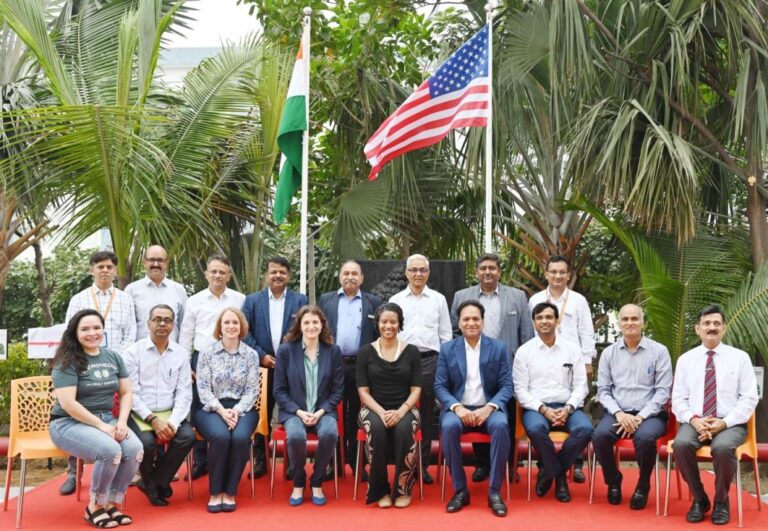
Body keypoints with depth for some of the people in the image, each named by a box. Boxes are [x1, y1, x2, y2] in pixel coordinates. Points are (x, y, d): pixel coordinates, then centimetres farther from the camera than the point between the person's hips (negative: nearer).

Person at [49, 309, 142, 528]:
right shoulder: (67, 361, -10)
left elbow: (126, 392, 10)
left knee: (135, 449, -23)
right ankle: (94, 507, -9)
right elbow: (67, 404, -18)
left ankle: (111, 504, -5)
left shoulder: (113, 357, 9)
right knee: (110, 451, -32)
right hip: (69, 423, -6)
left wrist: (122, 422, -8)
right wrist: (101, 426, -19)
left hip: (107, 419, 6)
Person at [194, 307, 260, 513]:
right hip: (212, 409, -1)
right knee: (221, 436, -33)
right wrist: (222, 410, -15)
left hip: (242, 409, 1)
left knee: (240, 437, -31)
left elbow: (252, 390, 3)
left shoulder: (251, 355, 7)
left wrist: (236, 410, -14)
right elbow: (203, 389, -2)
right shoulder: (207, 354, 4)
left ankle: (230, 492, -14)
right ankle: (215, 493, -15)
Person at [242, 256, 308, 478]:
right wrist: (261, 355, -7)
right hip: (263, 366, 1)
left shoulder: (300, 300, 6)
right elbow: (245, 332, 2)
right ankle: (260, 461, 16)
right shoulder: (252, 300, 8)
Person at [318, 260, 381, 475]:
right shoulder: (326, 300, 11)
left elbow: (379, 335, 5)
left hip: (361, 367, -1)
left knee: (357, 416, 5)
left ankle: (357, 462, 14)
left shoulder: (373, 302, 8)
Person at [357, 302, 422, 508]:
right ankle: (380, 490, -18)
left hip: (404, 408, 0)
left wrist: (400, 412, -17)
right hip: (374, 408, 0)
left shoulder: (411, 352, 5)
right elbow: (363, 391, 1)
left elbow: (416, 390, 1)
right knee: (377, 429, -34)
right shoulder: (366, 352, 4)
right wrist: (381, 412, -16)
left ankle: (403, 490, -16)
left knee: (404, 429, -33)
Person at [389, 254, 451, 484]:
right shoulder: (395, 300, 9)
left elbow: (446, 334, 9)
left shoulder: (438, 299, 9)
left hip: (430, 360, 0)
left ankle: (423, 464, 14)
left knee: (426, 415, 5)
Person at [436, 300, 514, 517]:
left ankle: (494, 492, -21)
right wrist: (457, 407, -17)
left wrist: (489, 407, -18)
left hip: (488, 408, 0)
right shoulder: (447, 349, 5)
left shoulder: (499, 348, 5)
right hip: (458, 408, 0)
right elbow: (440, 386, 1)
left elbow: (506, 385, 0)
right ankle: (460, 490, -17)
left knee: (501, 426, -33)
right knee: (449, 426, -33)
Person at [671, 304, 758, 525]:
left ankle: (721, 501, -8)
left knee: (723, 447, -35)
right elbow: (678, 399, 7)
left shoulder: (740, 357, 5)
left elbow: (749, 398, 0)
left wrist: (724, 422, -14)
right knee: (681, 444, -31)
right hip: (694, 423, 2)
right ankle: (699, 499, -8)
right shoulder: (685, 359, 10)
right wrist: (694, 420, -13)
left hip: (730, 424, -2)